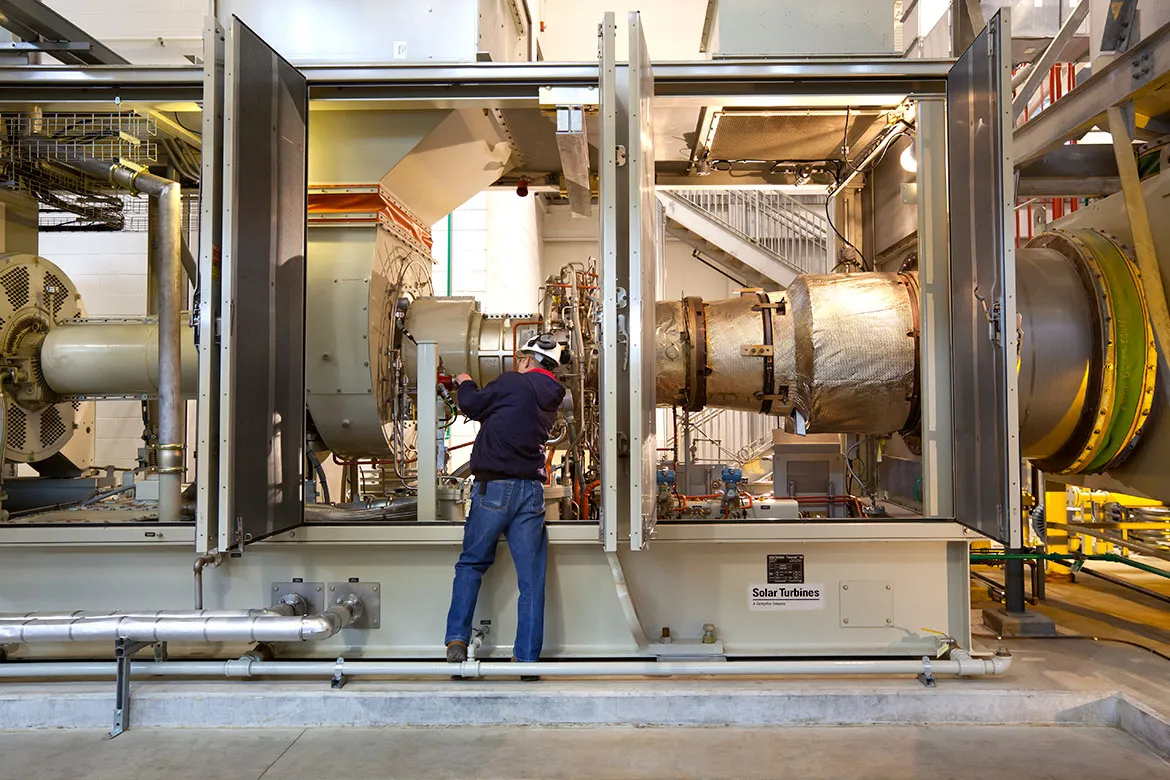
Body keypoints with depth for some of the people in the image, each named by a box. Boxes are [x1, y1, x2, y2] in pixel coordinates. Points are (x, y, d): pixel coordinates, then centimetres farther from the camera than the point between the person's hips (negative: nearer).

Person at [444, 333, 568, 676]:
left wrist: (466, 384, 24)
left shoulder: (513, 382, -6)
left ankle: (457, 638, 4)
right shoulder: (551, 399, 14)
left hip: (494, 487, -4)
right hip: (532, 490, 4)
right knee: (532, 578, 5)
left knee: (471, 563, 12)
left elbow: (472, 406, 4)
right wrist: (479, 389, 31)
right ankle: (527, 657, 7)